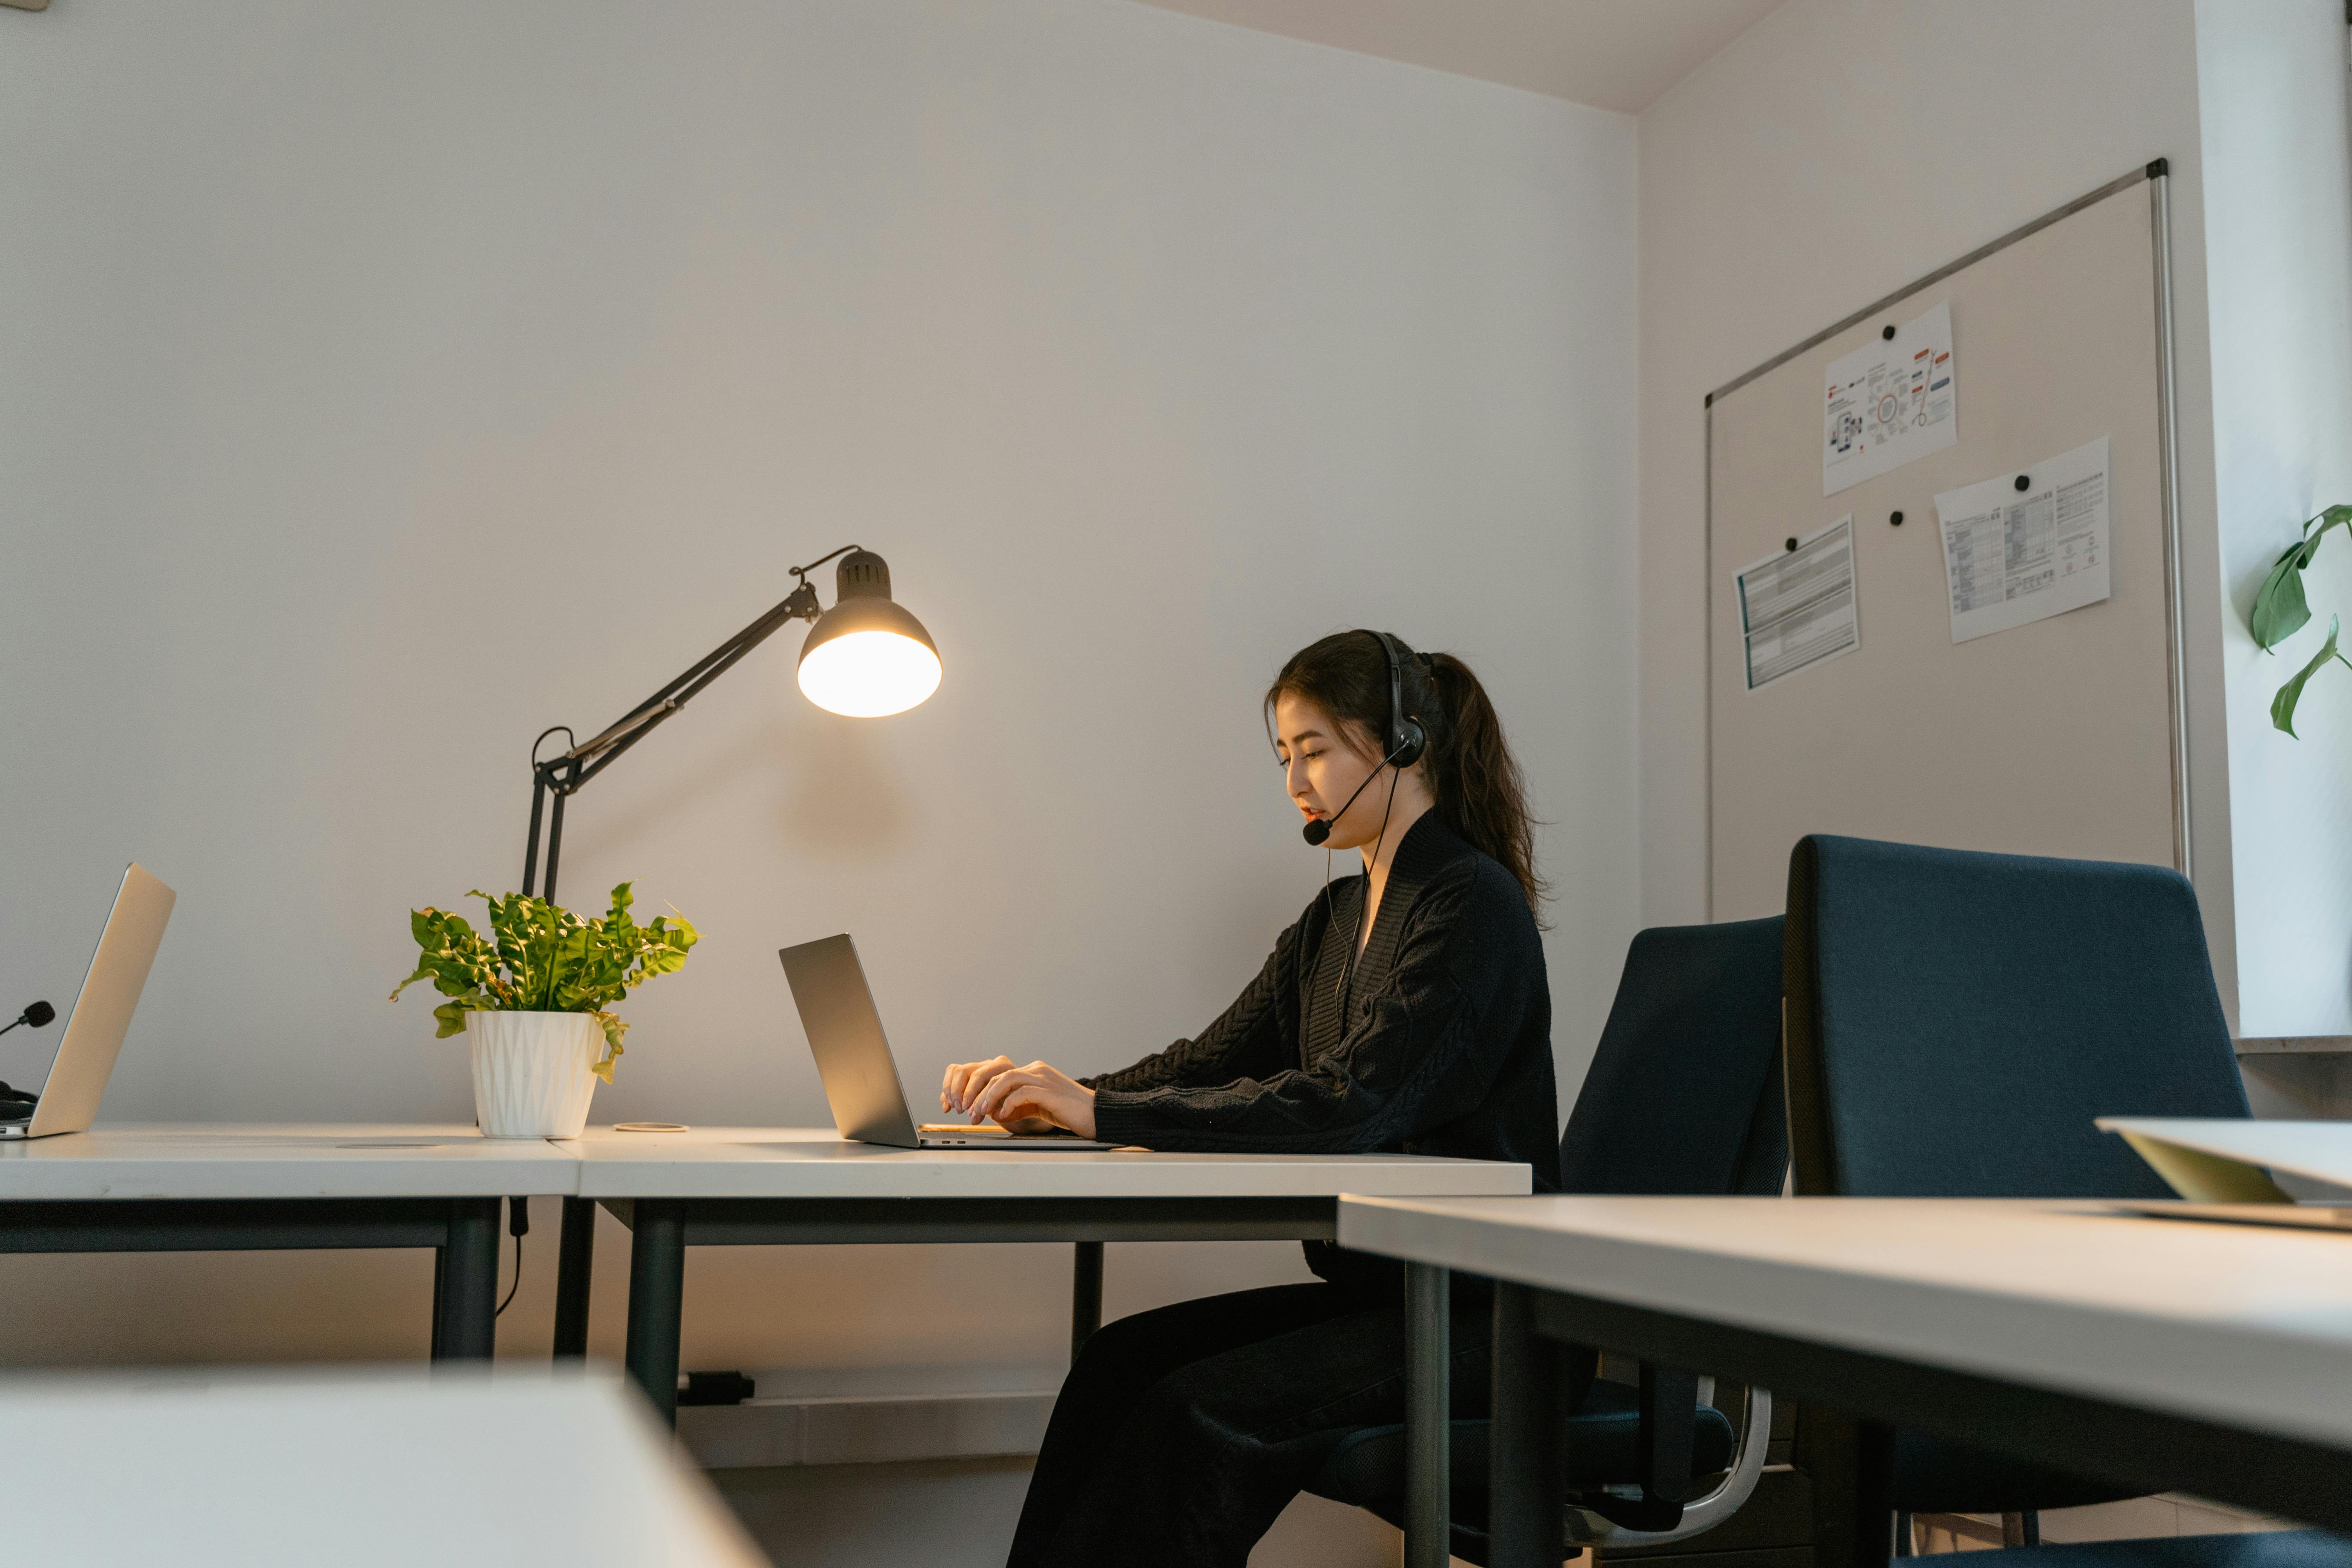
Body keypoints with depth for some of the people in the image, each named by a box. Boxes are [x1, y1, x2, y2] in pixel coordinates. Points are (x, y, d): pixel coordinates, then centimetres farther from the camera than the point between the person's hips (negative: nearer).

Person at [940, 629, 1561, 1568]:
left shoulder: (1474, 904, -14)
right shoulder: (1337, 918, 14)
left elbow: (1353, 1103, -26)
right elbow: (1216, 1060, 10)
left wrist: (1106, 1112, -28)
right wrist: (1052, 1096, -8)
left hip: (1484, 1315, -8)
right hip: (1378, 1292, 8)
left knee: (1202, 1410, -23)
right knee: (1124, 1357, -9)